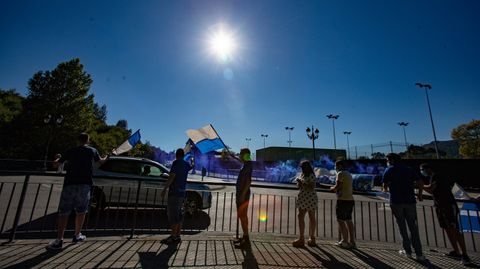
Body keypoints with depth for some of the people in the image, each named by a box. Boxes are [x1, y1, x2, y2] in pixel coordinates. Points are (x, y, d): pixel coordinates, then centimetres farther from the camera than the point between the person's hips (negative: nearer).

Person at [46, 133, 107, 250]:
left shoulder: (71, 151, 9)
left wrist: (57, 159, 39)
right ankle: (77, 235, 24)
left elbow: (56, 163, 16)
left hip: (70, 184, 0)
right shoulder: (93, 151, 10)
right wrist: (106, 158, 51)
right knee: (81, 211, 13)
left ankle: (59, 240, 0)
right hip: (85, 184, 0)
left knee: (64, 212, 4)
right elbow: (100, 160, 29)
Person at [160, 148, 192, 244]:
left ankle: (173, 237, 1)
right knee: (179, 215, 12)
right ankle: (177, 236, 20)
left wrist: (164, 189, -17)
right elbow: (191, 166, 39)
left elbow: (171, 177, -19)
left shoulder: (176, 163, -10)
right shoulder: (186, 164, 13)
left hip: (175, 192, -8)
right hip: (182, 193, 8)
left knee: (173, 215, -3)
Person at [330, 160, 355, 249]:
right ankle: (352, 242, 16)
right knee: (349, 221, 12)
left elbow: (337, 187, -17)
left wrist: (332, 188, 1)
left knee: (340, 220, -2)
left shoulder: (340, 173, -10)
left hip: (343, 200, -9)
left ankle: (345, 241, 0)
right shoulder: (349, 174, 19)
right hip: (350, 200, 9)